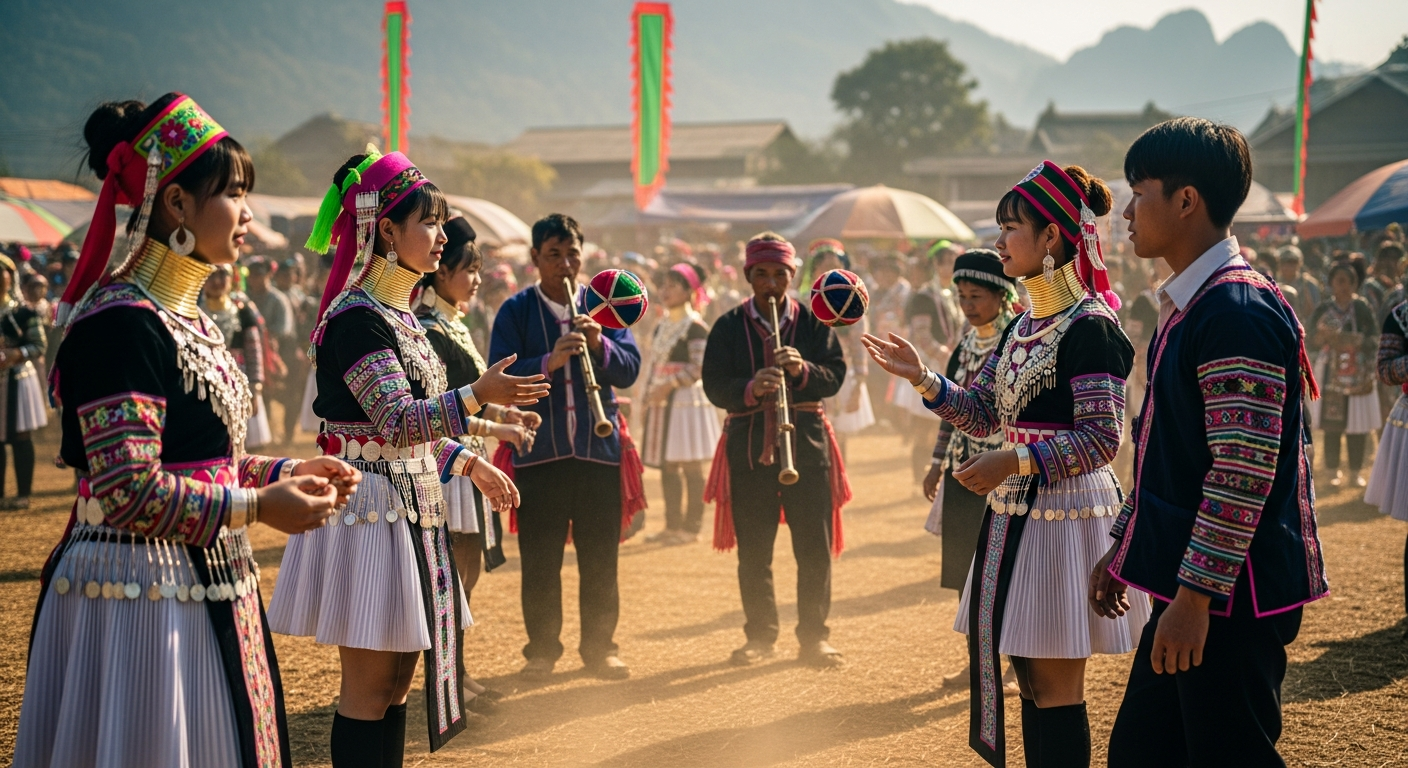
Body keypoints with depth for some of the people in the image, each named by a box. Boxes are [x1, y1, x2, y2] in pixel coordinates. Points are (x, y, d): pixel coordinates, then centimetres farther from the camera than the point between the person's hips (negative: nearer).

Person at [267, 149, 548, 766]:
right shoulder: (357, 317, -15)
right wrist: (479, 395, -32)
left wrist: (469, 462, 15)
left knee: (398, 677, 13)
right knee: (369, 686, -4)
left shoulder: (399, 315, 14)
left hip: (410, 506, 10)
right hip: (370, 506, -10)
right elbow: (396, 421, -24)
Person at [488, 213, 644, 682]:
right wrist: (548, 362, -25)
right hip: (538, 450, -2)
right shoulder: (515, 311, 2)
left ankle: (600, 648, 16)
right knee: (539, 559, 3)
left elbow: (630, 368, 0)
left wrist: (600, 345, -18)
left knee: (600, 558, 6)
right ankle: (542, 649, 15)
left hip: (599, 448, 2)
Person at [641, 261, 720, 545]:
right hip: (661, 403, 8)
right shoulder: (663, 326, 15)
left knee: (690, 466, -4)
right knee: (667, 466, 9)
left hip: (686, 401, -8)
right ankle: (673, 525, 17)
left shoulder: (695, 327, -8)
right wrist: (649, 393, 7)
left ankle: (691, 528, 0)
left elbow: (700, 367, -16)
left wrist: (669, 385, -18)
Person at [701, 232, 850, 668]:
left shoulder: (813, 322, 5)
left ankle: (814, 637, 12)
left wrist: (804, 371, -21)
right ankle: (760, 636, 17)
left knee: (815, 547, 1)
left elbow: (835, 375, -1)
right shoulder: (729, 327, 4)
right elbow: (715, 386, -3)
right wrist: (750, 389, -23)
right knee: (753, 550, 4)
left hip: (806, 441, 0)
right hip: (749, 446, 0)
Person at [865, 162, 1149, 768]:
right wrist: (921, 378, 1)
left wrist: (1016, 461, -26)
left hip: (1065, 513, -9)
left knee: (1056, 688, -2)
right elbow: (982, 415, 14)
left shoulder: (1090, 326, -14)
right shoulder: (1023, 326, 13)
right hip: (1015, 513, 9)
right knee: (1030, 679, 13)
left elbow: (1102, 439, -19)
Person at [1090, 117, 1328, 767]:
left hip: (1232, 596, -10)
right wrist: (1121, 547, 22)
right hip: (1193, 589, 10)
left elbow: (1245, 470, -23)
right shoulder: (1185, 308, 13)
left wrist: (1197, 594, -23)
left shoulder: (1238, 312, -18)